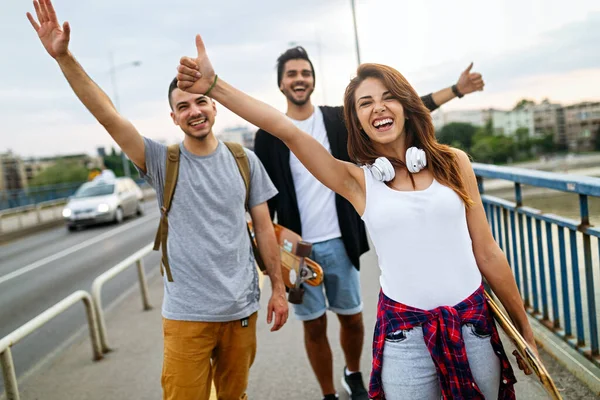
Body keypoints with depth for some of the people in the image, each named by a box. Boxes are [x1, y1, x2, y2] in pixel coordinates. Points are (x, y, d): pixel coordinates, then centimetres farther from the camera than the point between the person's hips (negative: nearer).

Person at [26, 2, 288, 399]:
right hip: (187, 313, -2)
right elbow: (107, 114, -16)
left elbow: (264, 228, 4)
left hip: (242, 308, 2)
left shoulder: (245, 160, 1)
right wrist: (63, 55, -25)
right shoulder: (162, 161, -5)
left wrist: (278, 288, 4)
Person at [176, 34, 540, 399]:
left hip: (474, 323, 2)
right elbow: (287, 130, -17)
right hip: (404, 333, -1)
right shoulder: (357, 181, -4)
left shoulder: (453, 162, 0)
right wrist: (214, 86, -26)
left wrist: (524, 328, 10)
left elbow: (488, 253, 5)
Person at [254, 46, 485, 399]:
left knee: (352, 317, 14)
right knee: (315, 326, 9)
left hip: (339, 242, 1)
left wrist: (456, 90, -6)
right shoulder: (269, 135, -1)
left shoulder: (338, 119, 1)